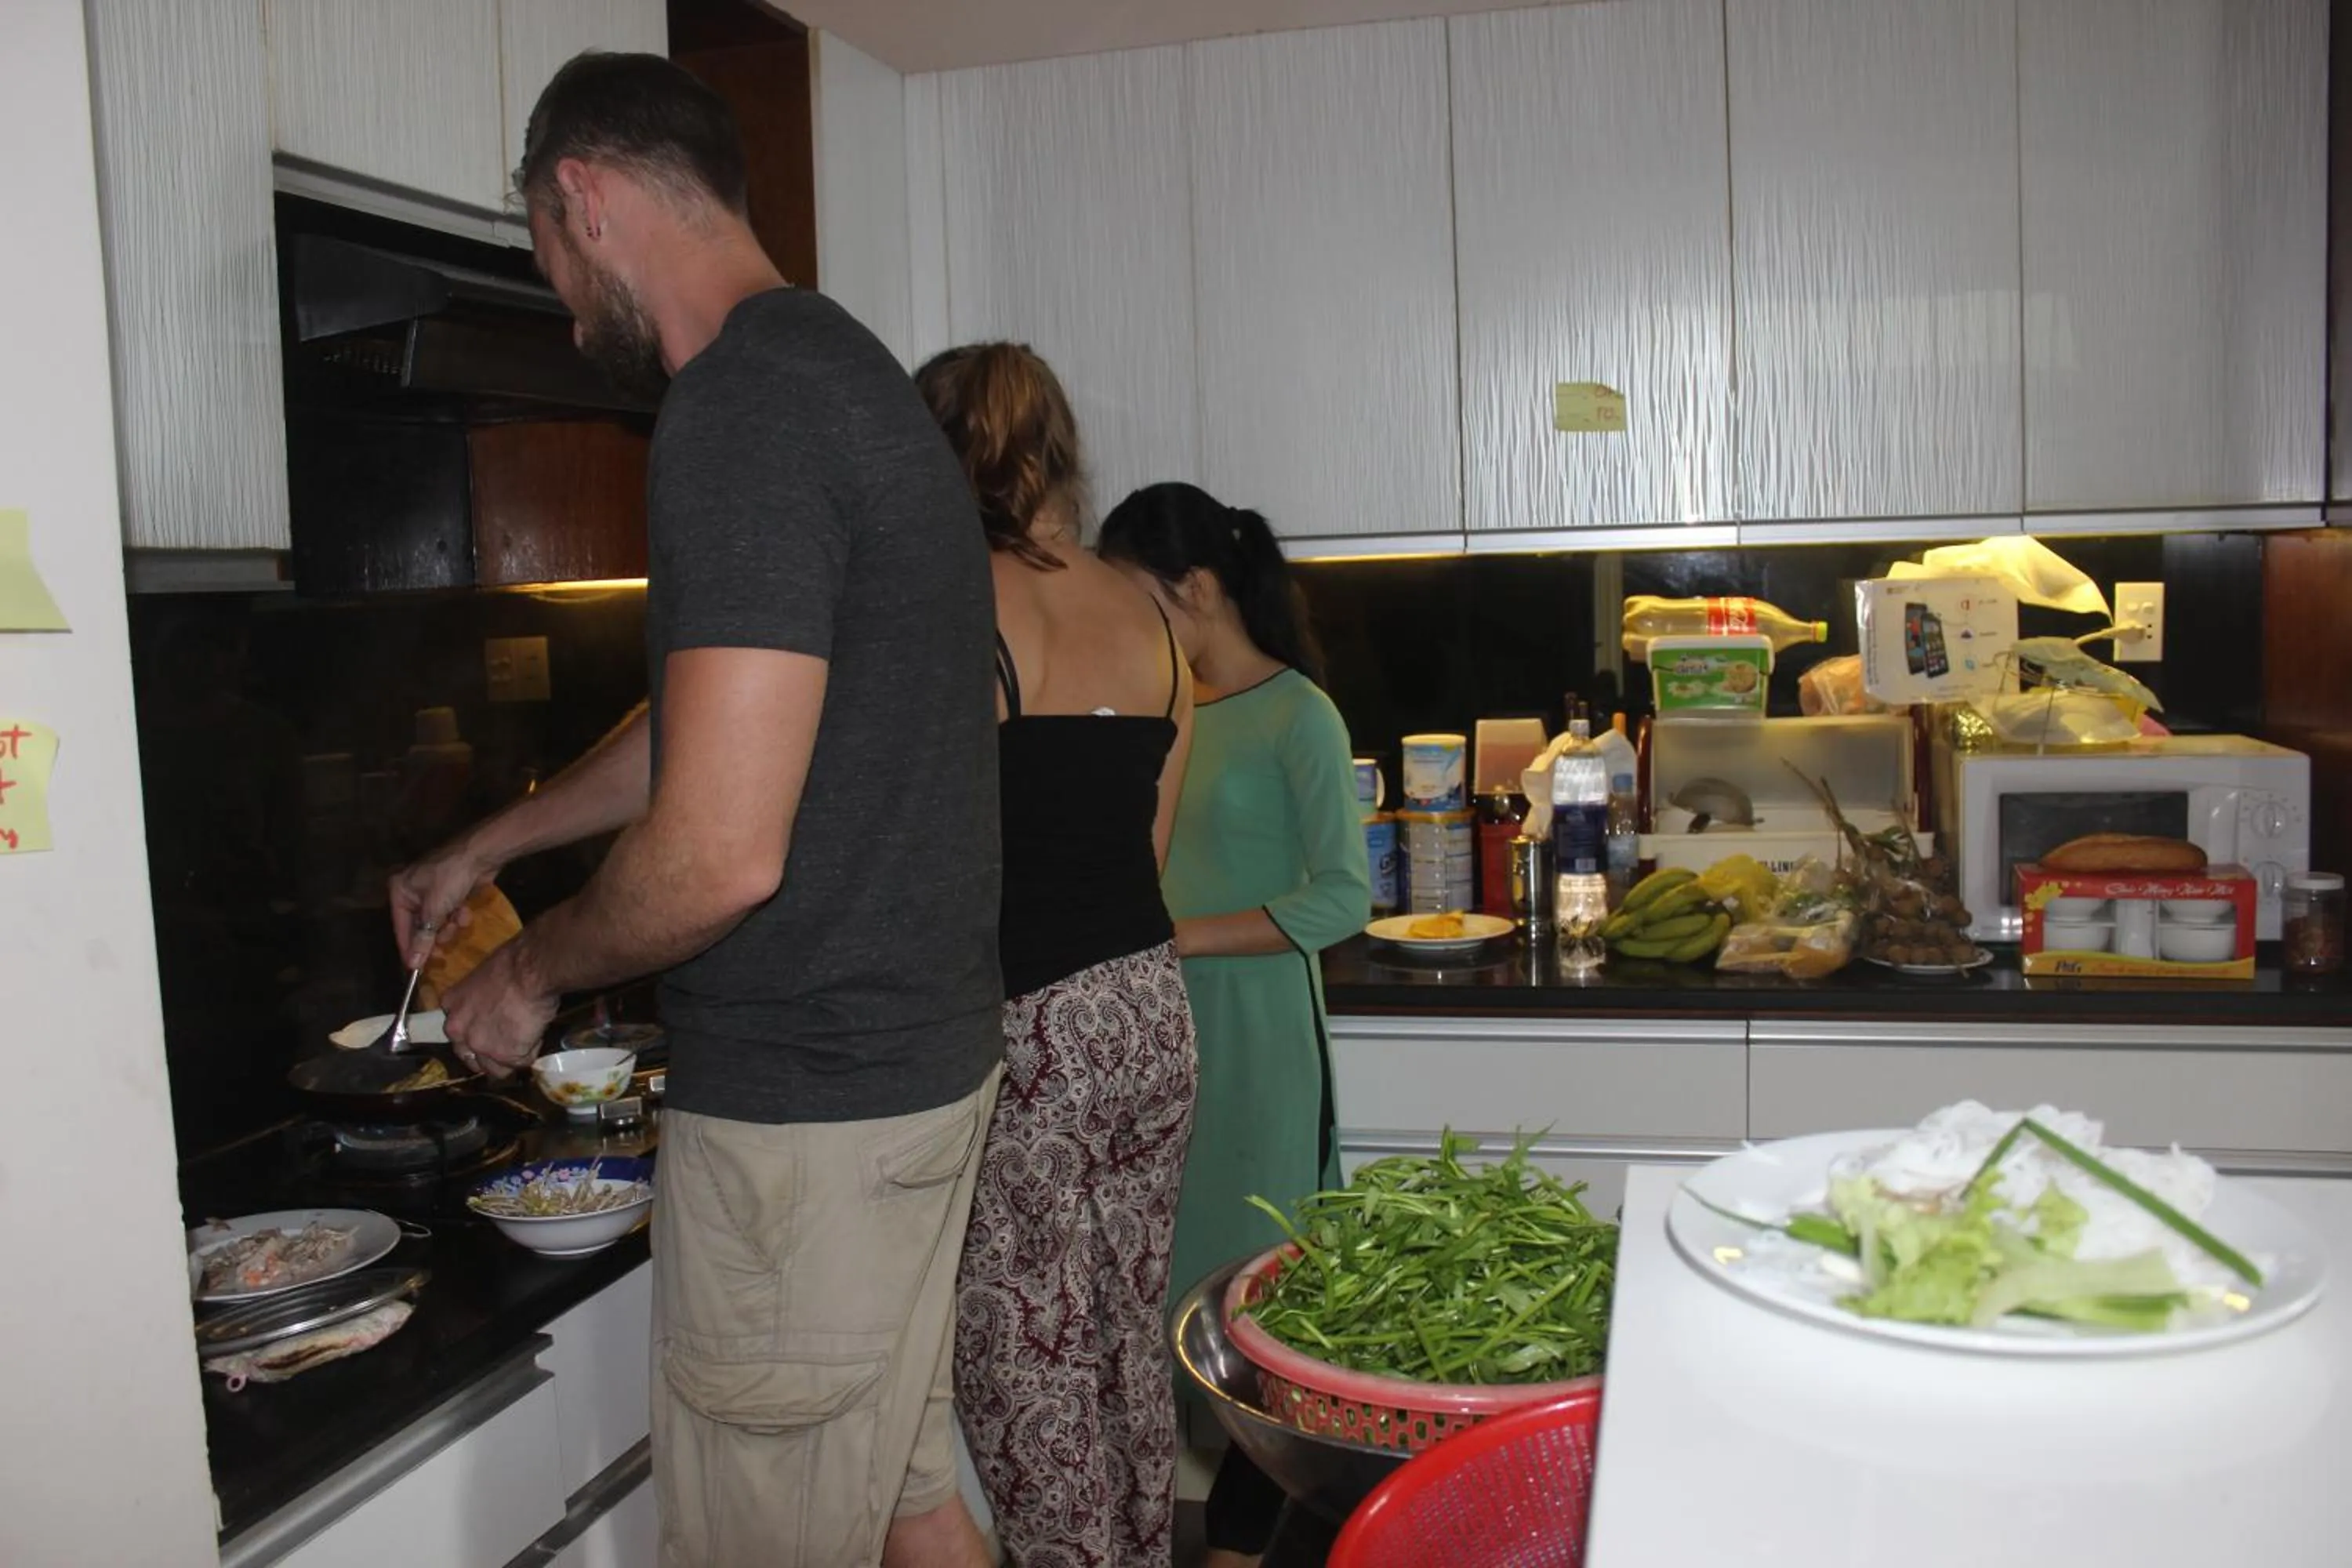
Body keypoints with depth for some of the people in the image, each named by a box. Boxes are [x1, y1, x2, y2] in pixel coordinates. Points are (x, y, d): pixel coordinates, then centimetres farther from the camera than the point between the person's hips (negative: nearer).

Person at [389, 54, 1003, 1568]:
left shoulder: (741, 408, -20)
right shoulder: (843, 370, 13)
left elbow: (720, 856, -25)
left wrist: (533, 971, -5)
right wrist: (487, 848, 34)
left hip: (805, 1103, -10)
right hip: (923, 1050, 10)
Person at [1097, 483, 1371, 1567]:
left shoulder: (1297, 716, -9)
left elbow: (1342, 897, -15)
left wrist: (1183, 937, -19)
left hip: (1255, 1032, -6)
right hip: (1157, 1028, 6)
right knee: (1162, 1274, 9)